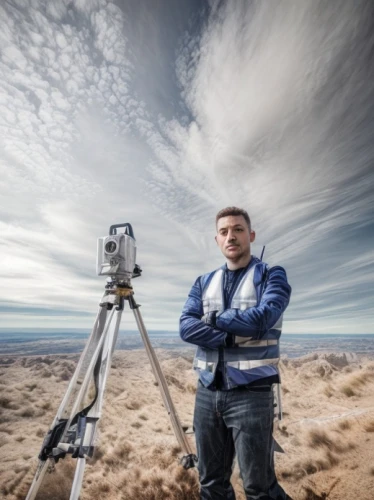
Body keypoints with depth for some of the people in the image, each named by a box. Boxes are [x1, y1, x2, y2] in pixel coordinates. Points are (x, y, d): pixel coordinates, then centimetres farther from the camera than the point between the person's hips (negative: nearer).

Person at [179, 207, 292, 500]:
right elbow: (186, 328, -4)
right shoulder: (204, 283, 8)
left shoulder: (272, 276, -3)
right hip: (207, 392, 5)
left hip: (251, 392, -4)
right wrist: (232, 336, -17)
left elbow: (262, 318, -20)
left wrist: (213, 318, -8)